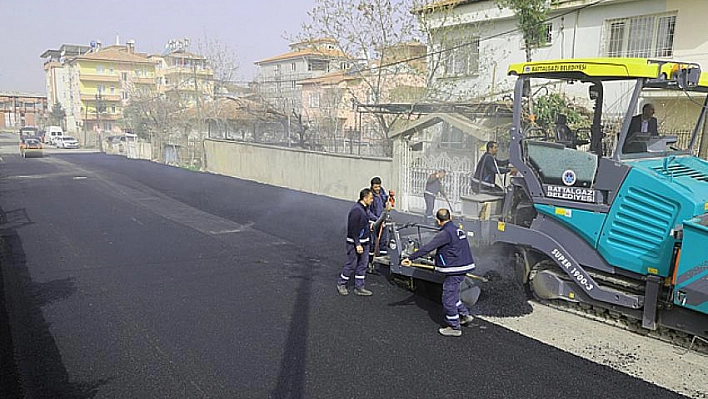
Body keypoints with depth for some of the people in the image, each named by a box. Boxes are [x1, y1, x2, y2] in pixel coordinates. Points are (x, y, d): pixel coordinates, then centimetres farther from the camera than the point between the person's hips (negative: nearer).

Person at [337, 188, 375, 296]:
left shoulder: (365, 208, 9)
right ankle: (341, 284, 18)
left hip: (364, 241, 9)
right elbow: (353, 229, -23)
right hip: (355, 242, -9)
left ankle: (359, 287, 19)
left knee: (363, 264, 11)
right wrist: (357, 244, -23)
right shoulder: (356, 210, -22)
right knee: (351, 264, 1)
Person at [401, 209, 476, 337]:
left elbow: (427, 248, -22)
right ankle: (465, 315, 32)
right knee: (452, 295, 23)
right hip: (462, 269, 10)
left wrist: (410, 258, -21)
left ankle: (454, 327, 9)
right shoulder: (459, 230, 9)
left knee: (448, 298, 1)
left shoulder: (445, 233, -18)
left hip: (454, 271, -9)